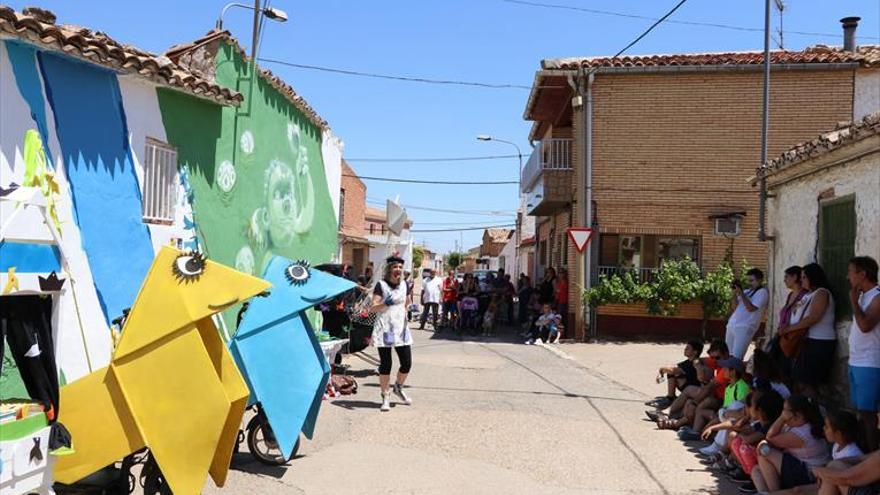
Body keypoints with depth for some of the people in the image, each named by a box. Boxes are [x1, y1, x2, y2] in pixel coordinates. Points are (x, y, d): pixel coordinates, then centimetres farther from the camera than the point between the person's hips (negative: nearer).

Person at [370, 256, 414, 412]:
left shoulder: (404, 284, 10)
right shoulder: (381, 285, -6)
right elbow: (374, 308, -13)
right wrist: (385, 303, -26)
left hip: (401, 328, 5)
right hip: (385, 328, -4)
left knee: (407, 363, 2)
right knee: (385, 364, 0)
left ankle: (398, 388, 29)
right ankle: (385, 397, 13)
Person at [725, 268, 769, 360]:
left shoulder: (762, 292, -6)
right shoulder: (747, 291, 18)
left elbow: (751, 308, -18)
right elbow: (736, 306, 15)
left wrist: (741, 293, -17)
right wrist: (735, 294, 0)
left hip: (744, 328, -8)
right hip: (732, 325, 8)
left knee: (736, 357, -15)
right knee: (728, 354, 11)